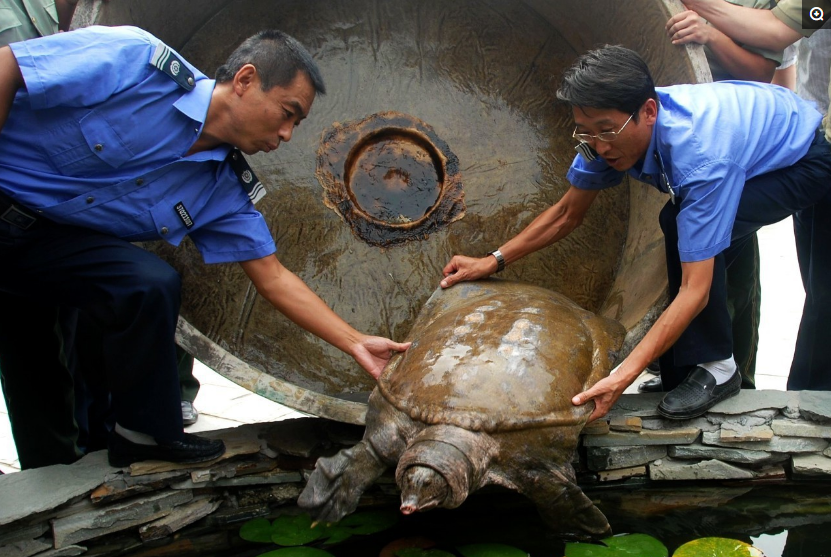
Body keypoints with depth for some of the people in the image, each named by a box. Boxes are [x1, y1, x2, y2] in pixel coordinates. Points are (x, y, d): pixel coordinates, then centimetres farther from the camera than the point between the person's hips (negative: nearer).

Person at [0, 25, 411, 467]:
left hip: (51, 237, 5)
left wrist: (356, 343, -4)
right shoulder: (137, 63, -19)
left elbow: (273, 279, 2)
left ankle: (143, 434, 4)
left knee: (151, 288, -16)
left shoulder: (224, 190, -1)